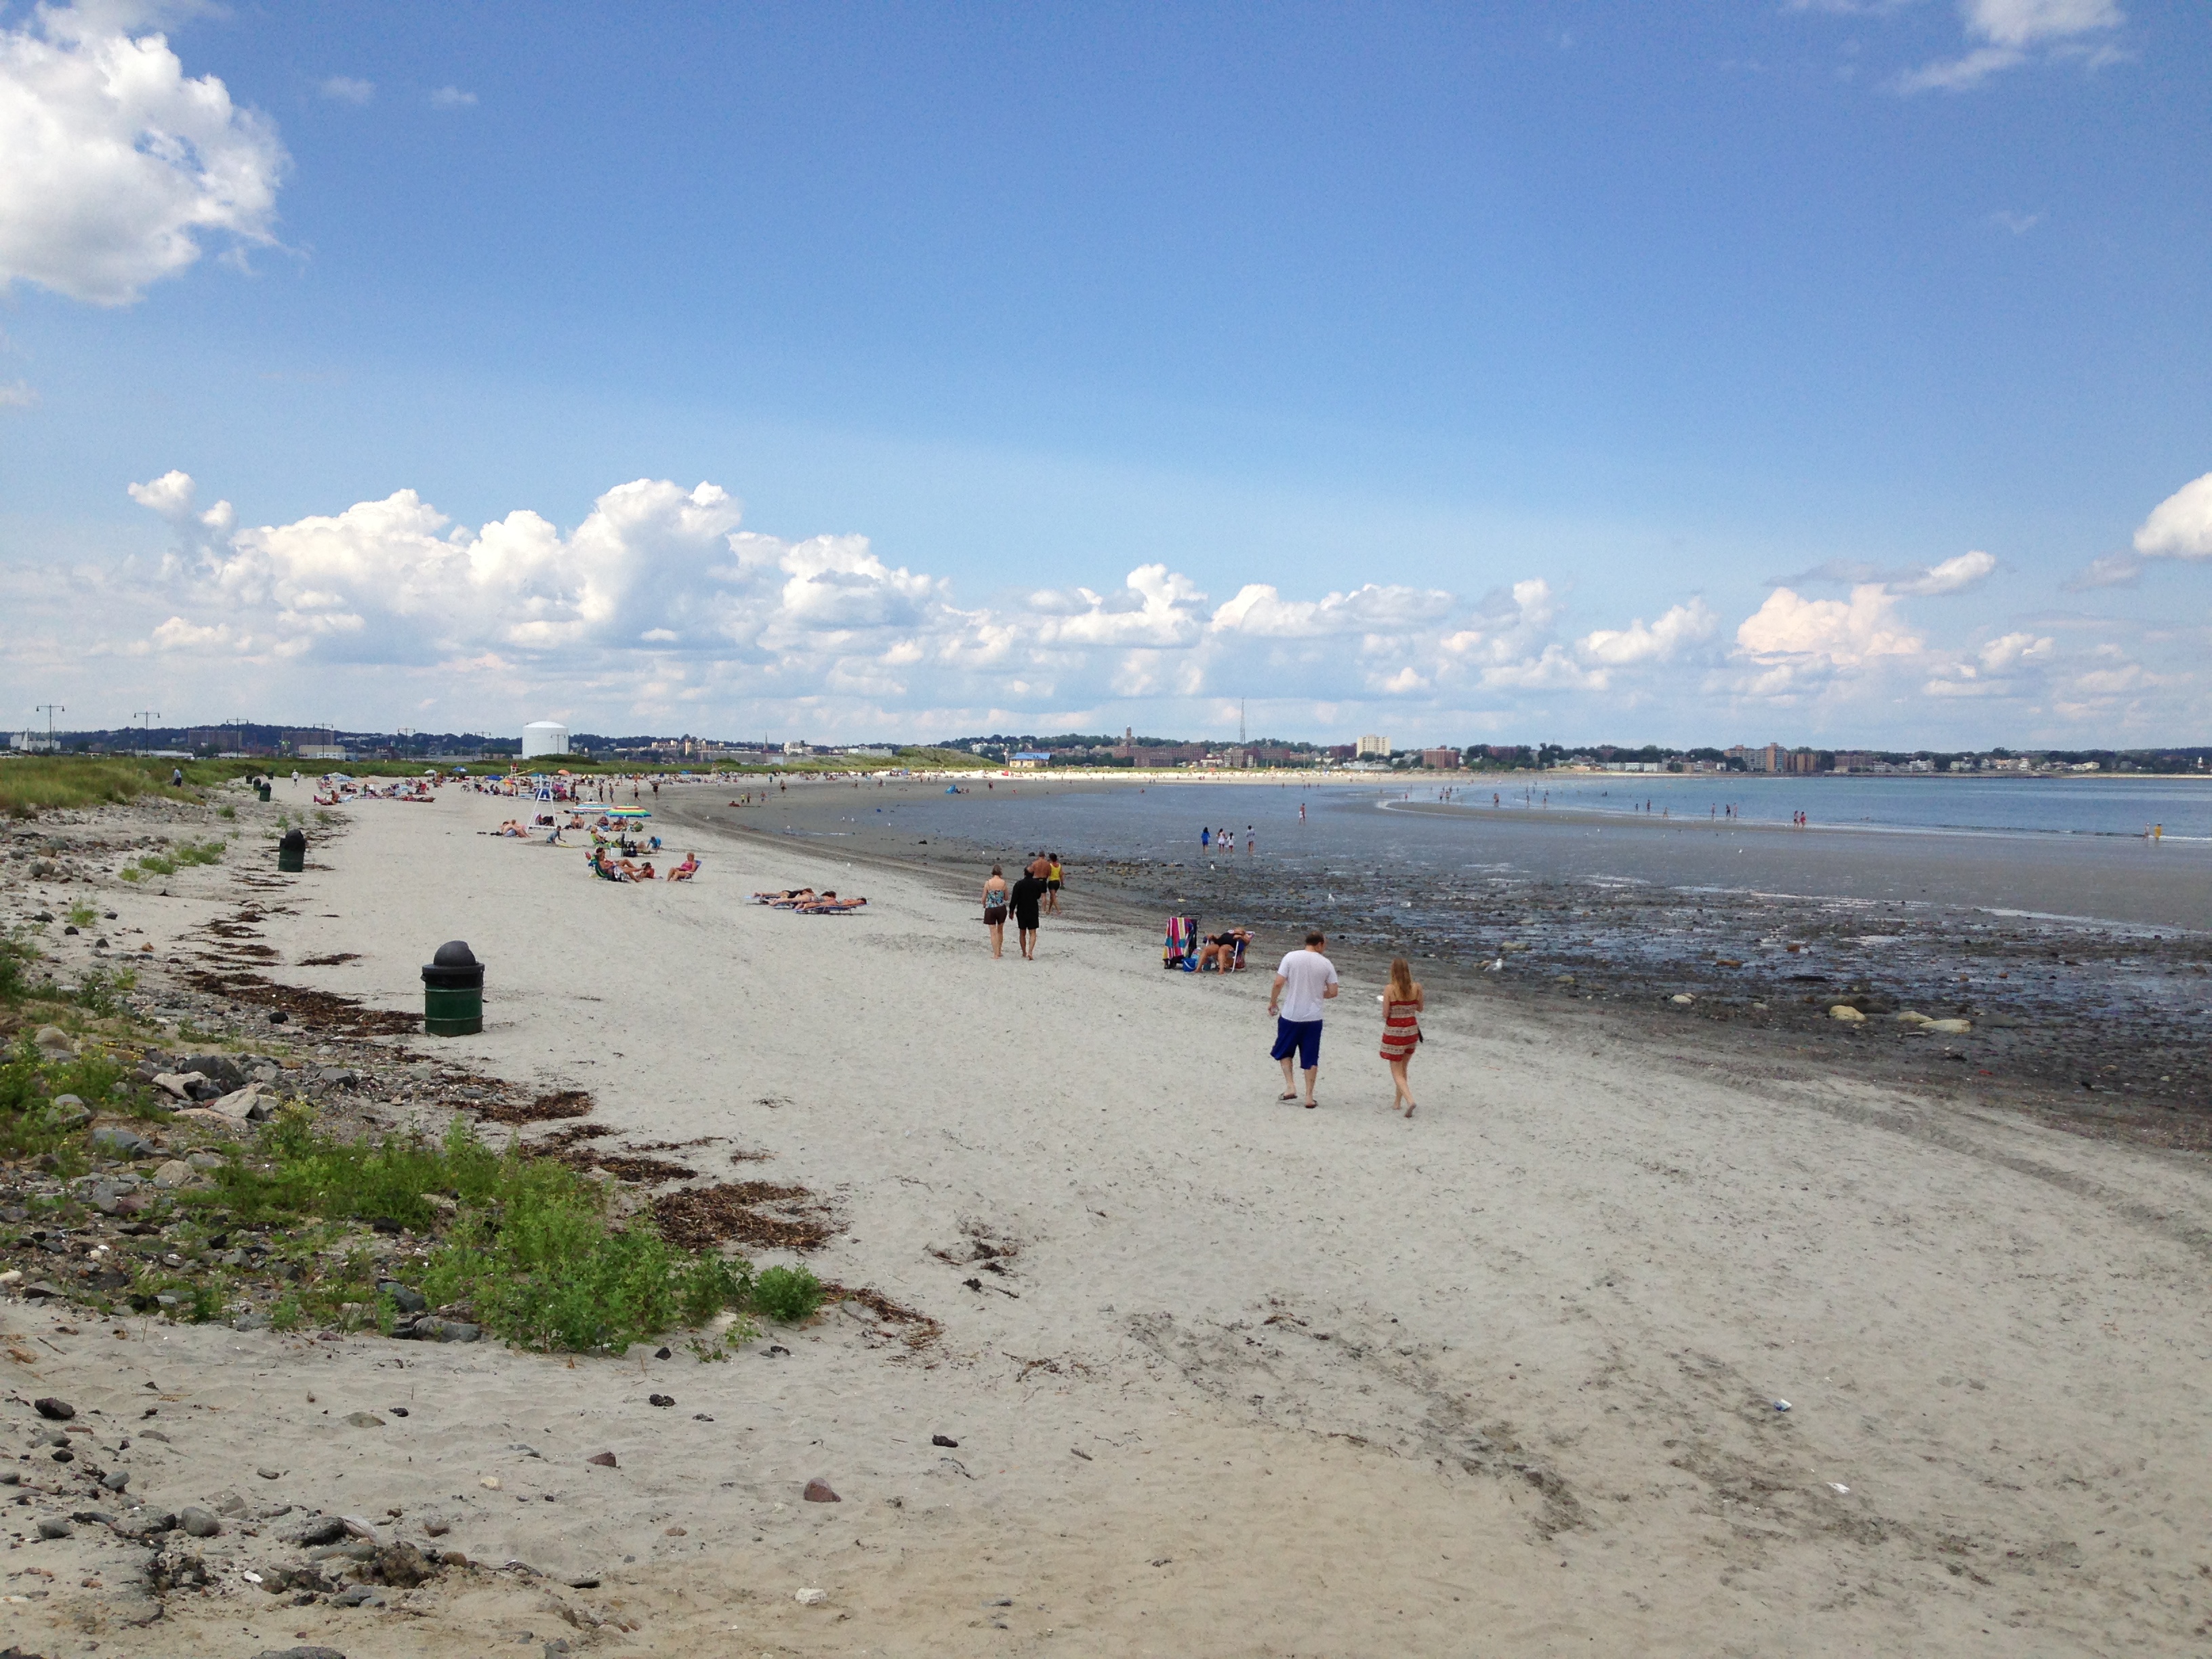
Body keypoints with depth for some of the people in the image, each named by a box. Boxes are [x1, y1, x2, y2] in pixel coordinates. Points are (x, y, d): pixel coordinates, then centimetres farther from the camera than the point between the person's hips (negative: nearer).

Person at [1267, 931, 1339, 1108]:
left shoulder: (1291, 957, -6)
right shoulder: (1326, 964, -2)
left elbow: (1279, 983, -10)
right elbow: (1333, 992, 0)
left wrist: (1273, 1002, 5)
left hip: (1290, 1015, -1)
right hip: (1313, 1018, 1)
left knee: (1284, 1052, 19)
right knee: (1311, 1058, 9)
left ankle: (1290, 1087, 7)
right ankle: (1309, 1097, 10)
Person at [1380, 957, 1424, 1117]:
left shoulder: (1389, 989, -16)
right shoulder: (1416, 987, -6)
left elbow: (1385, 1014, -13)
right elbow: (1420, 1008, 7)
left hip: (1394, 1032, -4)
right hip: (1411, 1030, 4)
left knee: (1397, 1072, 3)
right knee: (1403, 1068, 22)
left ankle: (1409, 1100, -17)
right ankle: (1397, 1102, 28)